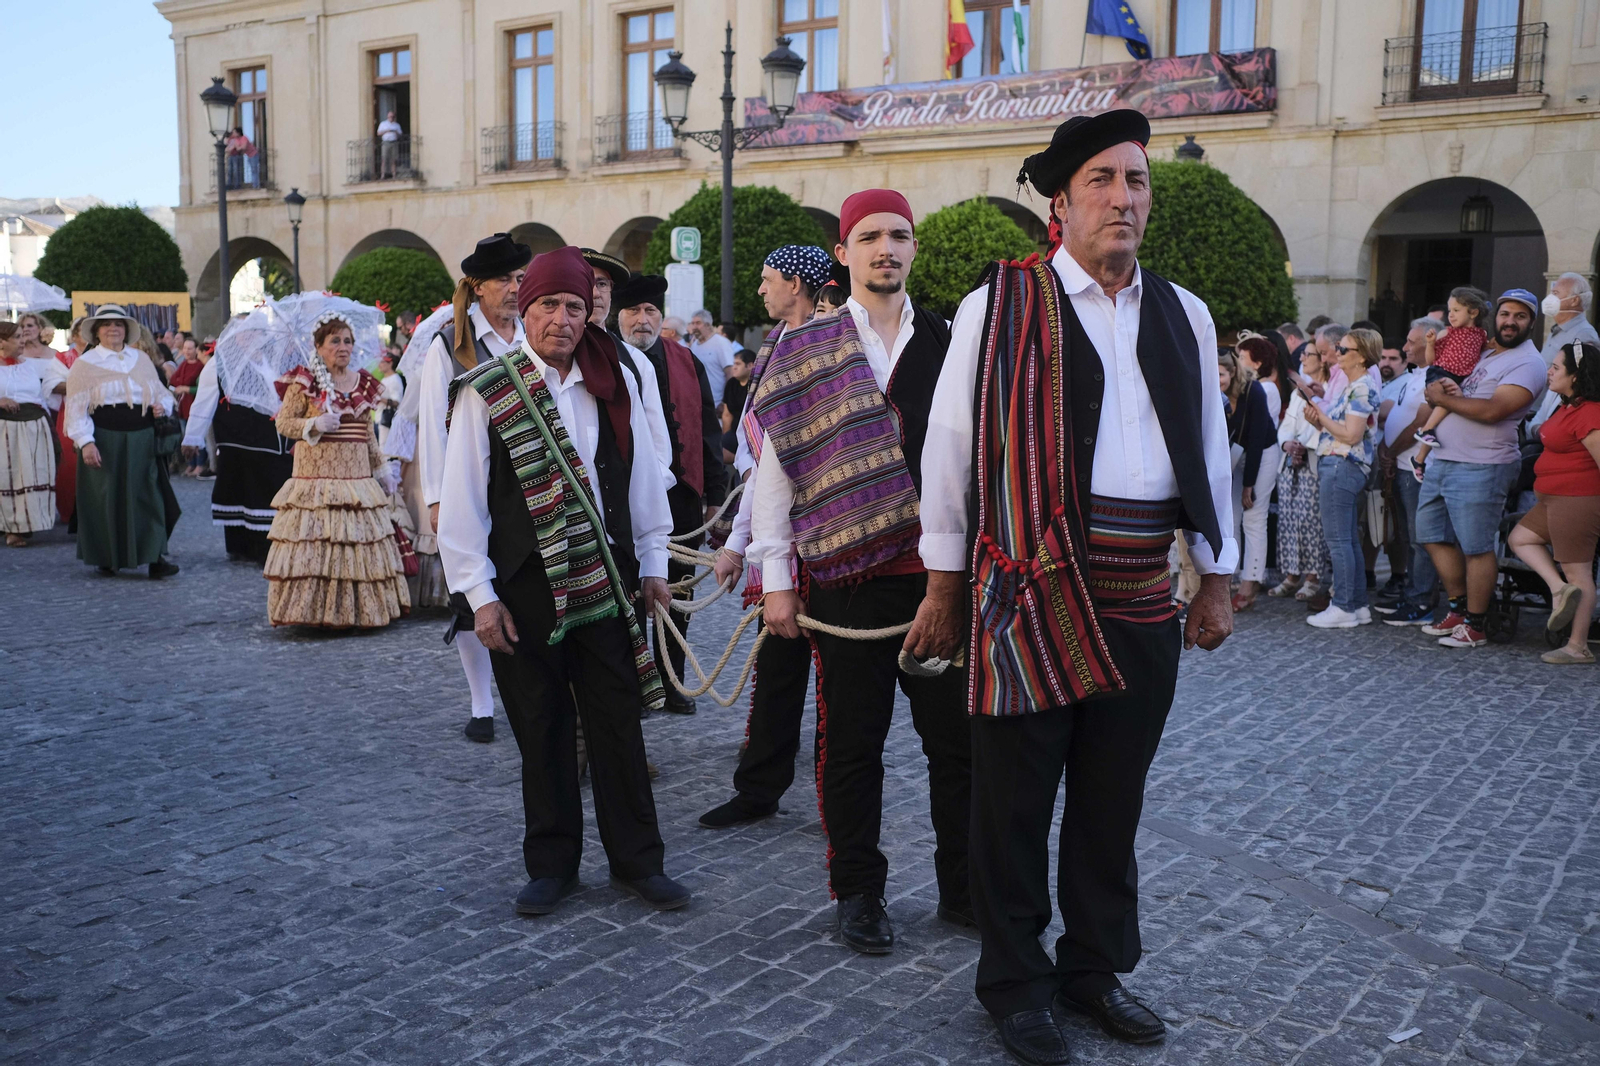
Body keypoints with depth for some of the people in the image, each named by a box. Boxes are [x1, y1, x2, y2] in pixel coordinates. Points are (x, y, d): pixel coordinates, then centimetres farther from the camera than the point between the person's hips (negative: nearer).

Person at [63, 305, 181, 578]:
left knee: (148, 496, -3)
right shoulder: (85, 364, 3)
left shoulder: (141, 359, 15)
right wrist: (85, 442, -14)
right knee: (107, 499, 2)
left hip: (141, 439, 3)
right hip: (105, 440, -3)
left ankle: (156, 556, -5)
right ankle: (108, 558, 16)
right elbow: (77, 407, -3)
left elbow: (159, 391, 22)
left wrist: (163, 404, -2)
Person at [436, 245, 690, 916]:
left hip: (604, 581, 2)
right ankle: (552, 865, 24)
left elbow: (643, 476, 10)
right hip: (524, 588, -2)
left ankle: (636, 861, 18)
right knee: (542, 732, 8)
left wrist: (652, 563, 10)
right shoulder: (485, 391, -3)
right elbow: (463, 501, -3)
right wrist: (481, 595, -6)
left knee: (619, 723, 5)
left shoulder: (614, 383, 5)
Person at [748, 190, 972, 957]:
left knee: (957, 736, 9)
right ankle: (857, 893, 23)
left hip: (939, 569, 2)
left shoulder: (948, 344, 9)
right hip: (848, 574, -2)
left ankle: (962, 886, 26)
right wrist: (776, 578, -4)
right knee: (852, 742, 7)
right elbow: (773, 466, 1)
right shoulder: (805, 352, 2)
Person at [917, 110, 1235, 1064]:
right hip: (1032, 589, -4)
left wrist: (1218, 579, 14)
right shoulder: (1000, 304, -4)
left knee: (1114, 797, 15)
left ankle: (1096, 968, 33)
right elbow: (952, 447, -2)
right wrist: (945, 589, -1)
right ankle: (1017, 985, 24)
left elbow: (1210, 451, 16)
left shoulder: (1183, 314, 10)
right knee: (1016, 800, 6)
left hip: (1143, 599, 5)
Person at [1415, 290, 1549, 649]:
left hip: (1480, 468, -9)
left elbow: (1492, 411, -22)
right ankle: (1459, 608, 26)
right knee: (1434, 535, 13)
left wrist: (1443, 398, -11)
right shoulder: (1481, 351, 18)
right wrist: (1447, 387, -2)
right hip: (1443, 460, 9)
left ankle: (1475, 625, 7)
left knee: (1476, 547, -3)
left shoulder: (1527, 363, -9)